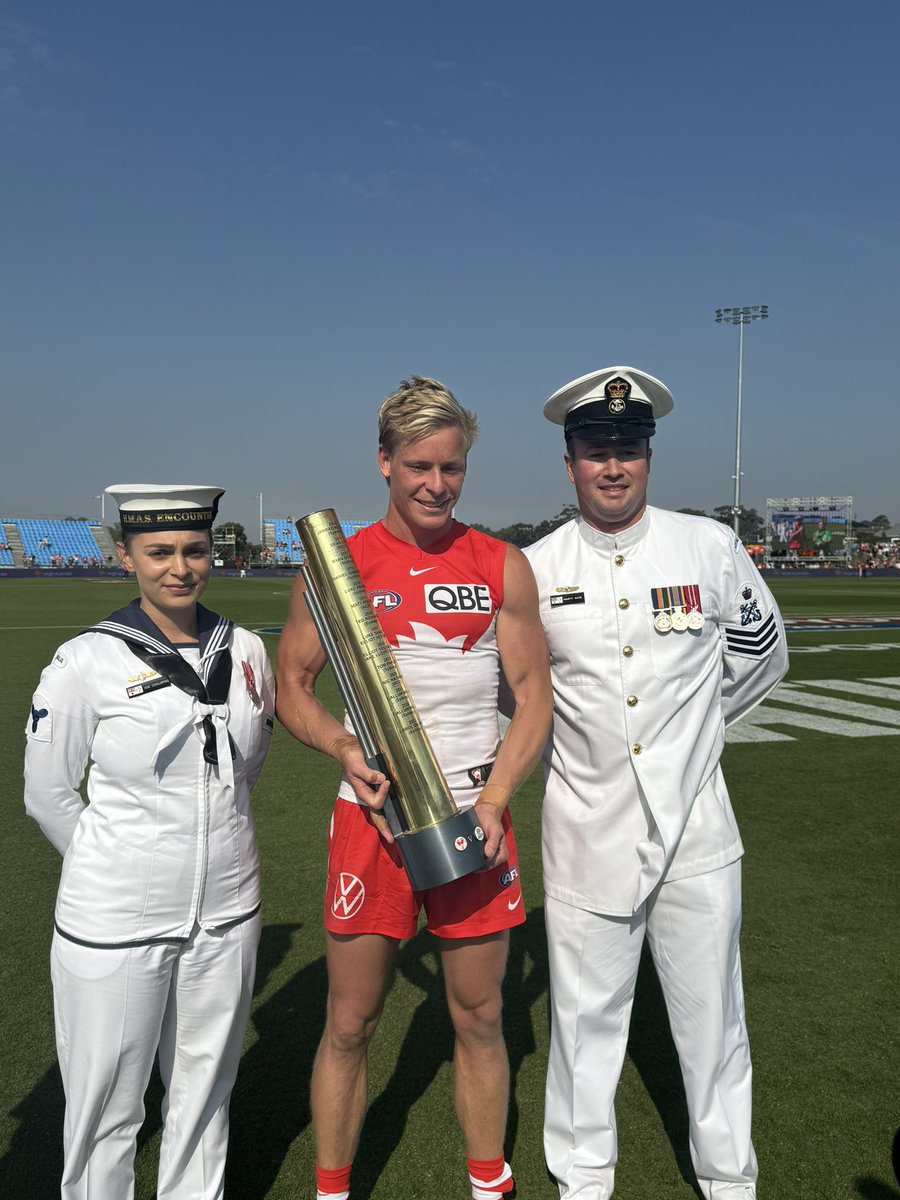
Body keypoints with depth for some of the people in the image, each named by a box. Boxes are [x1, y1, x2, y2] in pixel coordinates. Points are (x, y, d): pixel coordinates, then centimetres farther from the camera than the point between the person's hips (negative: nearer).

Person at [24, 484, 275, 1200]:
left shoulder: (244, 651, -1)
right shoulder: (86, 663, -13)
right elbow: (48, 796, -3)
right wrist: (120, 871, 3)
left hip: (227, 914, 4)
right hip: (115, 926, -3)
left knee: (204, 1096, 20)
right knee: (106, 1111, 12)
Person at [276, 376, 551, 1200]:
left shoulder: (503, 567, 2)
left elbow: (534, 693, 2)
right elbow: (292, 685, 5)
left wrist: (493, 802, -9)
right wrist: (343, 746, -15)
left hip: (475, 816, 1)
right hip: (372, 814, -1)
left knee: (480, 1019, 14)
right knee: (350, 1025, 9)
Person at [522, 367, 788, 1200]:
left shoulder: (711, 547, -4)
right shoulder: (534, 569, -3)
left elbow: (762, 655, 11)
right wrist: (570, 741, 7)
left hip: (695, 825, 0)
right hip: (588, 832, 0)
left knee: (711, 1015, 14)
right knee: (585, 1014, 13)